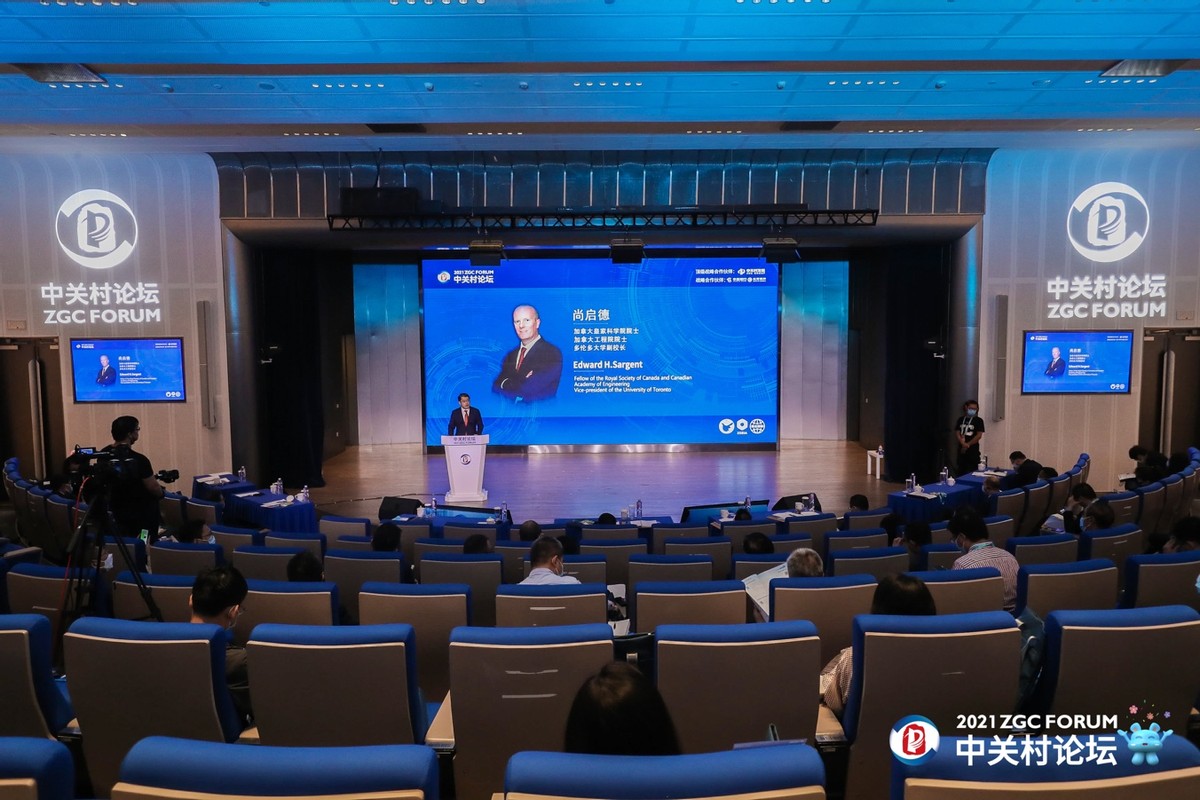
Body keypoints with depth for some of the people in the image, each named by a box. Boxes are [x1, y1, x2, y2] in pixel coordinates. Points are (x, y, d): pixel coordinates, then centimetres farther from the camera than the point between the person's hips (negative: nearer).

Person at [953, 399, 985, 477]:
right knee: (961, 471, 7)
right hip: (961, 450, 4)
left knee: (972, 472, -9)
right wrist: (963, 443, -11)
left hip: (973, 450, -4)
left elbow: (979, 435, -5)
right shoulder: (961, 419, 10)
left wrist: (968, 445, -9)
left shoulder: (978, 420, 0)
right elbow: (957, 433, 5)